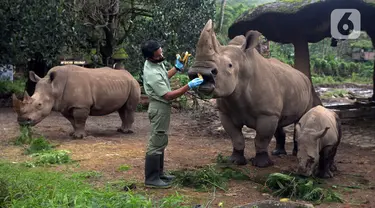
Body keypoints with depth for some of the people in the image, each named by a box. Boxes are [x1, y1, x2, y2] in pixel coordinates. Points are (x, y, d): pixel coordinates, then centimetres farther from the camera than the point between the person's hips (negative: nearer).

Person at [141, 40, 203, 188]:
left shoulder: (156, 63, 1)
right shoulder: (152, 73, -29)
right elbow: (168, 95, -27)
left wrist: (177, 68, 12)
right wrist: (189, 86, -28)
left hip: (162, 107, 10)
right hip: (159, 108, -10)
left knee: (160, 142, 17)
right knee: (156, 144, -4)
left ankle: (159, 173, 28)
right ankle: (151, 179, 3)